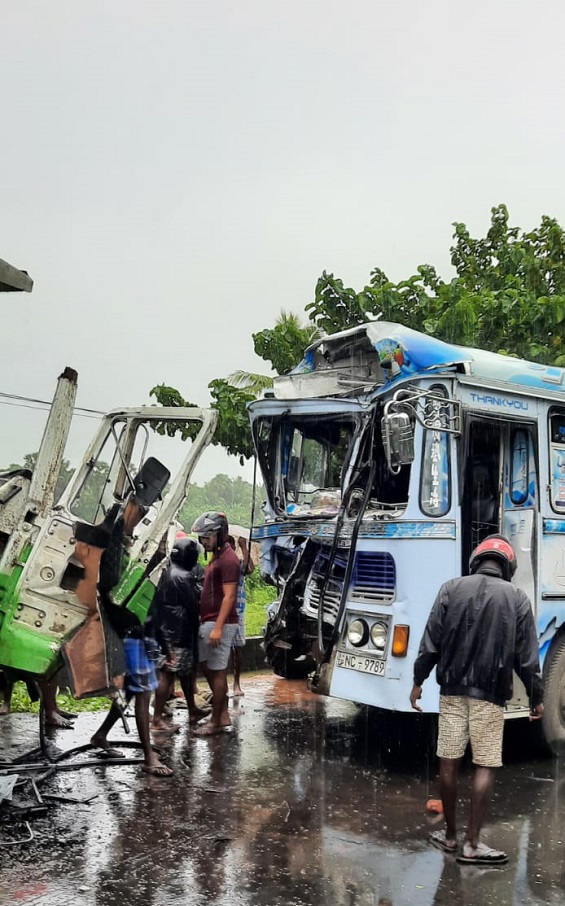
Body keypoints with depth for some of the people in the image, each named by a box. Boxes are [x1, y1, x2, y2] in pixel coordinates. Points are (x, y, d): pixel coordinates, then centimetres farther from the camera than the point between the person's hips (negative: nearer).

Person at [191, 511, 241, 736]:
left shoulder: (228, 560, -15)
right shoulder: (216, 557, 16)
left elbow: (229, 596, -20)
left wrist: (218, 627, -24)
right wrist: (203, 619, 19)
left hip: (219, 624, -10)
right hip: (208, 622, 10)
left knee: (217, 671, -2)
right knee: (207, 667, 15)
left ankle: (216, 722, 8)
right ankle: (223, 714, 23)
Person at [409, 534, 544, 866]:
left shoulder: (451, 589, 1)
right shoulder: (517, 598, 0)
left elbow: (431, 642, 0)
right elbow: (527, 656, 1)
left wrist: (418, 681, 8)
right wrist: (537, 696, 10)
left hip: (452, 690, 2)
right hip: (490, 695, -1)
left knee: (449, 763, 10)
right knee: (485, 767, 3)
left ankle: (450, 835, 21)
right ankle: (472, 844, 3)